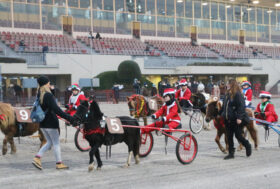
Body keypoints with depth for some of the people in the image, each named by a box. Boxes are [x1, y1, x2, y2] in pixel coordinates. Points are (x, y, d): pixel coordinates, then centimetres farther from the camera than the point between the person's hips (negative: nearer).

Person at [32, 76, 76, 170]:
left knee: (49, 142, 18)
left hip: (42, 123, 8)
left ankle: (37, 158, 7)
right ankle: (59, 163, 11)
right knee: (56, 143, 4)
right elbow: (56, 109, -26)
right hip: (51, 123, -8)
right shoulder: (48, 95, -19)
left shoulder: (39, 95, 6)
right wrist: (69, 118, -29)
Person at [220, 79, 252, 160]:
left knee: (238, 135, 0)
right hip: (228, 120, 8)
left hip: (236, 120, -8)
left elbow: (241, 107, -19)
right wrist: (220, 113, 23)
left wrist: (239, 117, -24)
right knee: (229, 137, 7)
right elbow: (224, 106, 22)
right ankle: (231, 153, 14)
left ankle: (248, 146, 27)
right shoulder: (228, 94, 12)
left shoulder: (238, 94, -13)